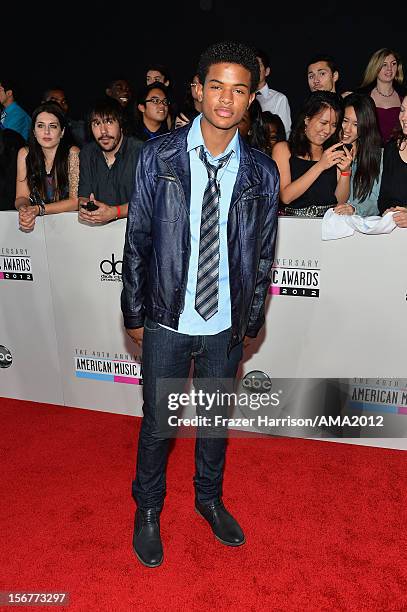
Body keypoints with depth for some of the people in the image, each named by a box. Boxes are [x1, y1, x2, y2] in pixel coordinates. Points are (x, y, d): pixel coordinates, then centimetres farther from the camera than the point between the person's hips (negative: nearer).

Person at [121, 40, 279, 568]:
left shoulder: (262, 173, -3)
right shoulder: (159, 157, -7)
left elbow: (263, 255, 3)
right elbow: (137, 241, -4)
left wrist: (251, 321, 5)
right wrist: (134, 314, -3)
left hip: (226, 327, 2)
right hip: (167, 323, -1)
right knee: (157, 424, 14)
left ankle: (209, 499, 47)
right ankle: (148, 510, 41)